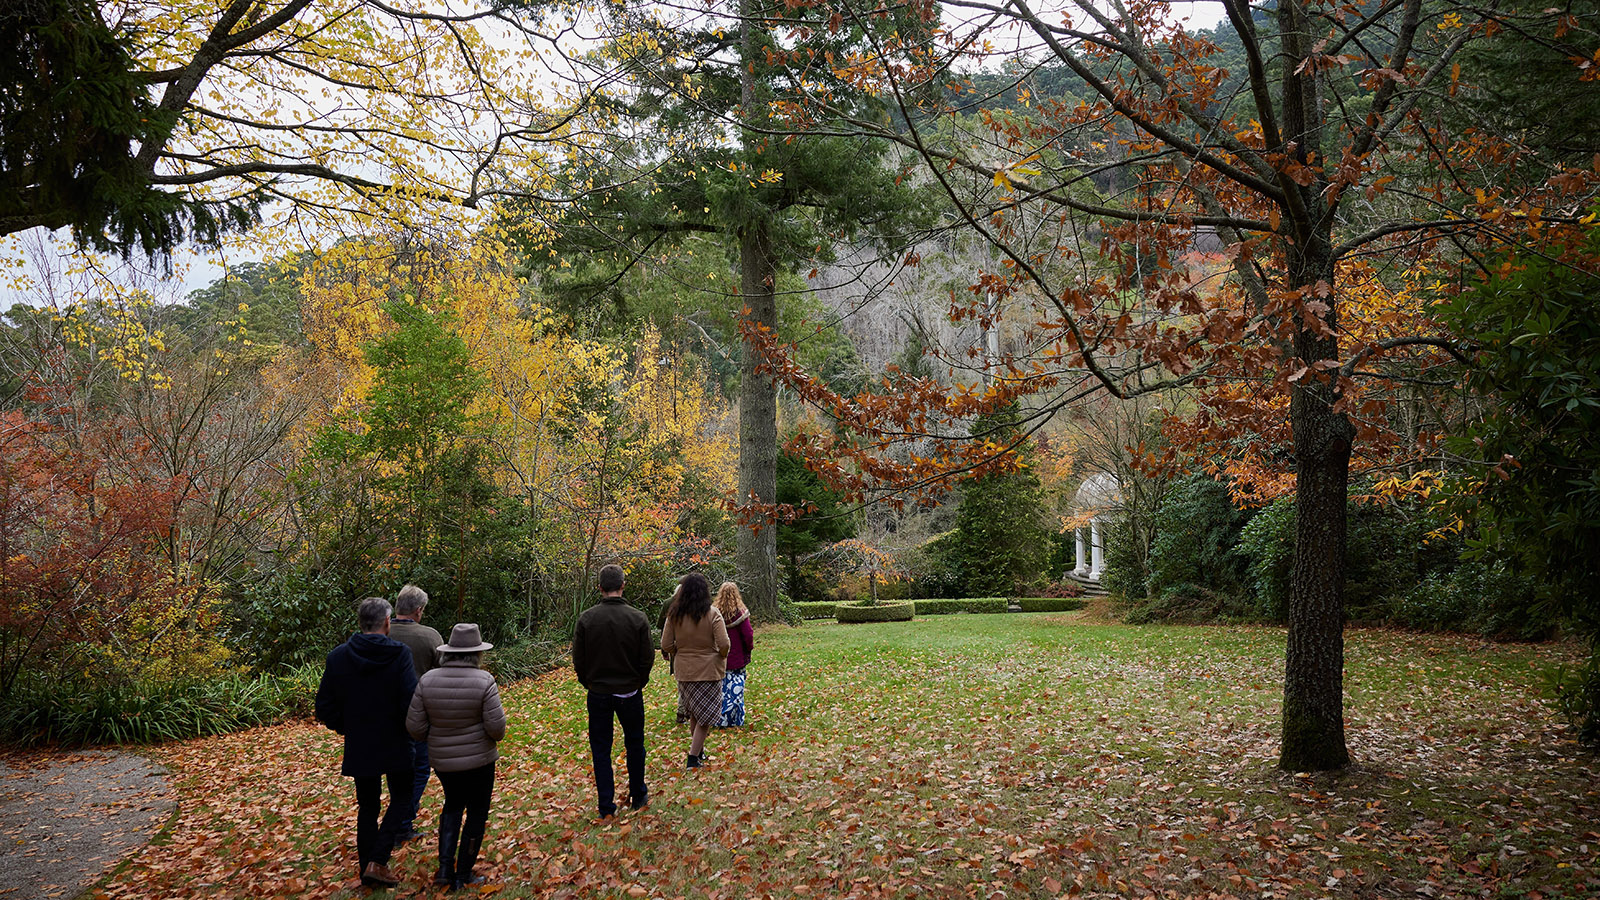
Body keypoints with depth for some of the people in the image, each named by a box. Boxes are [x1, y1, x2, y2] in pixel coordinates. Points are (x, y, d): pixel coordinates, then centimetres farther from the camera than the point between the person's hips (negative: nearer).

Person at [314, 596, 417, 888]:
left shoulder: (337, 656, -4)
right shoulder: (399, 654, -15)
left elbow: (325, 708, -1)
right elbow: (411, 702, -20)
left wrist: (347, 728, 14)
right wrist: (408, 730, 0)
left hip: (358, 747, 3)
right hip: (394, 745, -3)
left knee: (367, 806, 16)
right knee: (400, 799, 14)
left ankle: (367, 867, 21)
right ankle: (377, 862, 1)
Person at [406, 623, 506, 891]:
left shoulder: (427, 681, -8)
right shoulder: (483, 681, -18)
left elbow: (415, 727, -8)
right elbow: (496, 726, -19)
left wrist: (436, 738, 12)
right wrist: (497, 735, 4)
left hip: (442, 759, 3)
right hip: (479, 759, -3)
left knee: (453, 804, 26)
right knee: (476, 812, 14)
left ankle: (445, 866, 15)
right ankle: (462, 875, 20)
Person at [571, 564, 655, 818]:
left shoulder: (586, 619, -9)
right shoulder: (638, 618, -10)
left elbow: (578, 659, -3)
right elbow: (647, 658, -4)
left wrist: (589, 683, 12)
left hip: (598, 693, 0)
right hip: (629, 692, 0)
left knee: (600, 749, 9)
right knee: (634, 745, 16)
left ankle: (606, 807, 10)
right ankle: (638, 797, 27)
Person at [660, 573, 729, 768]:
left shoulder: (674, 614, -3)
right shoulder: (712, 613, -13)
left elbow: (666, 645, -1)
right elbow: (723, 644, -16)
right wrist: (721, 657, 4)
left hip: (683, 670, 4)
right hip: (709, 670, -4)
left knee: (693, 713, 20)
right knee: (705, 716, 5)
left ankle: (699, 751, 32)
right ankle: (693, 757, 0)